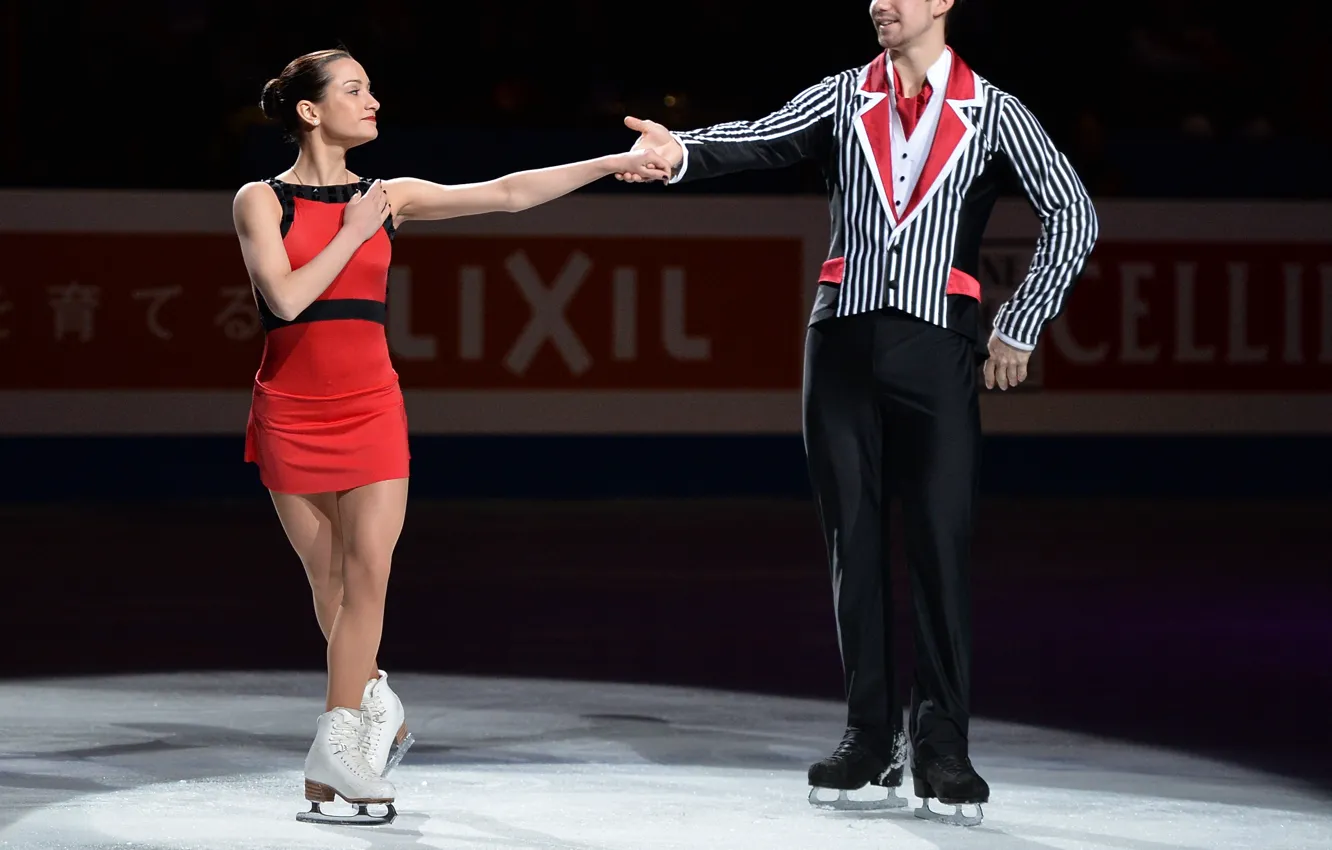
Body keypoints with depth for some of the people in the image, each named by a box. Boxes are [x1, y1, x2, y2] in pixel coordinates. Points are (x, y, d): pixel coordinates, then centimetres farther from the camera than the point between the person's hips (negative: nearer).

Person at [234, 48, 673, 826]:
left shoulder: (389, 197, 7)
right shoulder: (262, 201, -2)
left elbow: (508, 194, 2)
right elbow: (286, 297, -15)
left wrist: (614, 165, -3)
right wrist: (353, 233, -10)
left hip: (371, 405, 2)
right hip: (291, 410, -2)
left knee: (367, 572, -9)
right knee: (330, 582, 4)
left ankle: (338, 747, -6)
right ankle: (376, 704, 25)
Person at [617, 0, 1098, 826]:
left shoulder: (991, 112, 5)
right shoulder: (844, 98, 10)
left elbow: (1073, 216, 5)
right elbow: (757, 140, -5)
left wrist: (1019, 327, 1)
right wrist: (683, 152, -25)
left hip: (936, 347, -2)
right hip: (844, 339, 2)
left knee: (941, 542, -6)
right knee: (855, 542, 3)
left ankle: (942, 746, -3)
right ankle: (873, 738, 9)